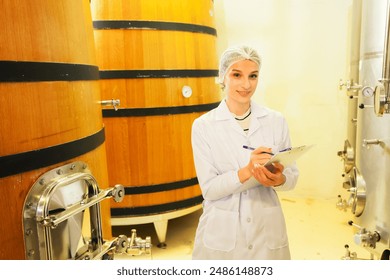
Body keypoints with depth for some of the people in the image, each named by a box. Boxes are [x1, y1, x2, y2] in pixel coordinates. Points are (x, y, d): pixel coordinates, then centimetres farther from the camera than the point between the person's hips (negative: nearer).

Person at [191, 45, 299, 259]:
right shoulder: (203, 126, -8)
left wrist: (278, 179, -19)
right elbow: (209, 188, -11)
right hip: (222, 235, -1)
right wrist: (246, 172, -27)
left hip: (267, 231, 2)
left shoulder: (276, 121, -2)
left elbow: (292, 175, 3)